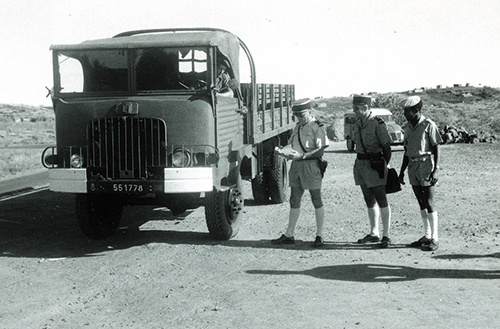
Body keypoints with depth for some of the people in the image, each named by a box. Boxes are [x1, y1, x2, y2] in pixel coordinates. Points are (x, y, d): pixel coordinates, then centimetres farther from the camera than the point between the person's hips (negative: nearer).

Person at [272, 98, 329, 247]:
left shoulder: (317, 127, -7)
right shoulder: (298, 127, 17)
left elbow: (320, 150, -14)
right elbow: (291, 145, 17)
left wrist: (302, 156, -22)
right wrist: (282, 151, -3)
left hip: (311, 166, -7)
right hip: (296, 167, 7)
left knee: (316, 201, 1)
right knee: (294, 201, 10)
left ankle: (319, 236, 9)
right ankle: (289, 235, 16)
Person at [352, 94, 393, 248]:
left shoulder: (378, 124, -12)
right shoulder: (357, 124, 11)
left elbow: (386, 147, -8)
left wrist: (384, 166, -4)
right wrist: (359, 163, 14)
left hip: (374, 164, -8)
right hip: (360, 163, 8)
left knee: (381, 200, -6)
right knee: (369, 201, 13)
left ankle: (386, 235, -2)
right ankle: (374, 233, 21)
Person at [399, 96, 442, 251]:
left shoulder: (428, 125, -7)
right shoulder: (408, 128, 13)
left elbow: (436, 149, -7)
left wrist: (435, 170, -15)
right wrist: (402, 171, 17)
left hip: (426, 165, -7)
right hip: (413, 167, 7)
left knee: (429, 204, -7)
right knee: (421, 204, 10)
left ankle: (434, 238, -2)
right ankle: (427, 236, 17)